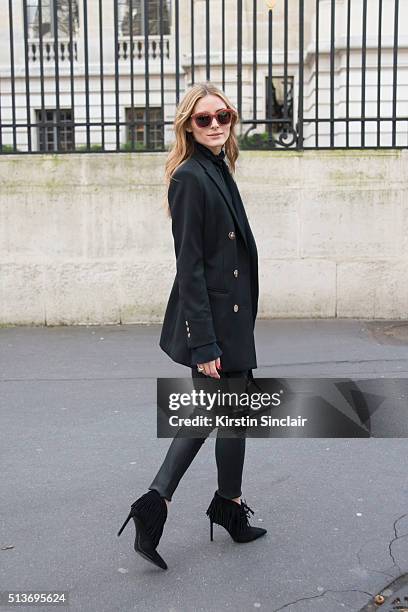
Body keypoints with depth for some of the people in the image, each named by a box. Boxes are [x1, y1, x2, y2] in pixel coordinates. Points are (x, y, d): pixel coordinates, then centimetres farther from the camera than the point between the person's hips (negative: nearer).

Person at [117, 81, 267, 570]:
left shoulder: (218, 171, 12)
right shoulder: (190, 178, -16)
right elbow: (189, 265, -21)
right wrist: (204, 344, -23)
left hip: (226, 316, 9)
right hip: (214, 322, -9)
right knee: (235, 415, 9)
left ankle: (154, 503, 20)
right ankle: (230, 507, 32)